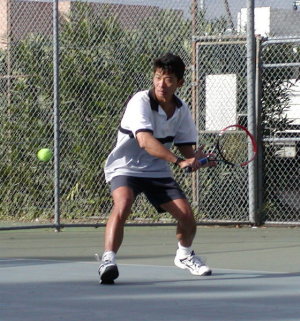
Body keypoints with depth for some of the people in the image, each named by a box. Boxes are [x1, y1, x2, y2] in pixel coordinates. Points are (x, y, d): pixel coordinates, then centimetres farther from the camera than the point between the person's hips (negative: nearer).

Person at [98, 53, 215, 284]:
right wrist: (179, 161, -46)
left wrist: (197, 159, -22)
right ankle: (108, 260, -35)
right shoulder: (141, 102, -22)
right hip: (126, 167, -5)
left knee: (186, 214, -3)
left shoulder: (181, 110, -2)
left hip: (158, 171, 5)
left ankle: (184, 255, 28)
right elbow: (145, 141, -37)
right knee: (123, 205, -33)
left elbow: (186, 148, 2)